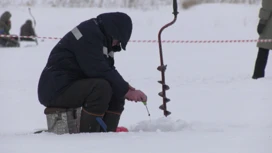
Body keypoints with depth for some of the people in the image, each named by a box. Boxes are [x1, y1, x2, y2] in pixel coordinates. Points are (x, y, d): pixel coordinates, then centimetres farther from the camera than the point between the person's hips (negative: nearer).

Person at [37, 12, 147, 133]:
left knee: (117, 93, 5)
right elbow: (100, 71, -25)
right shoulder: (88, 34, -19)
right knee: (101, 87, -30)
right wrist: (125, 90, -18)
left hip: (75, 85, 11)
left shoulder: (101, 36, 14)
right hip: (57, 89, -11)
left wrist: (125, 87, -5)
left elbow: (108, 70, 12)